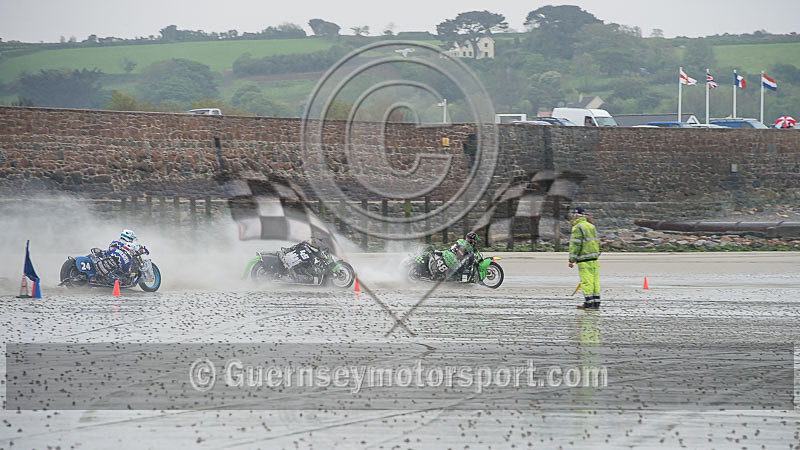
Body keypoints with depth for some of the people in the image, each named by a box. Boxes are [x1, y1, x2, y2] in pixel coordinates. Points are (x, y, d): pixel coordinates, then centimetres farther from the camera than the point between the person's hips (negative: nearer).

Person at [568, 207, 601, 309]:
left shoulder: (577, 228, -9)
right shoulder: (592, 227, 17)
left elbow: (575, 245, -15)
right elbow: (597, 243, 21)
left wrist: (572, 260, -13)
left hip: (584, 259, -8)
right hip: (594, 258, 8)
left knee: (586, 281, -7)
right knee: (594, 281, 8)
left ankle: (589, 303, -9)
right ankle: (596, 303, 7)